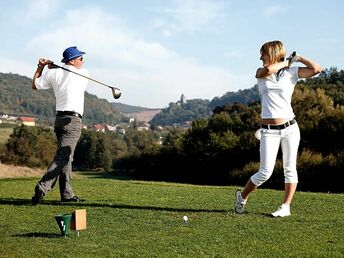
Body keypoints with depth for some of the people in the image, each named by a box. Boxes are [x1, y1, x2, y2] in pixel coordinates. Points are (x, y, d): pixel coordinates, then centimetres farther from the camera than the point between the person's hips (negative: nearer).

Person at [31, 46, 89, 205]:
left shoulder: (53, 74, 8)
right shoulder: (83, 73, 1)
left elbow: (34, 85, 19)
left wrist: (40, 67, 22)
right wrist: (53, 67, 19)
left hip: (59, 119, 6)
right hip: (73, 120, -6)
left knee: (66, 157, 14)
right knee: (62, 157, -12)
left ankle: (67, 194, 17)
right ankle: (42, 187, -26)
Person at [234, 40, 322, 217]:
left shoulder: (291, 73, 4)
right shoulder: (261, 73, 6)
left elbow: (316, 69, -7)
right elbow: (268, 70, -19)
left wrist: (298, 58, 1)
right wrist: (287, 62, -5)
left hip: (290, 128, 1)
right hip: (269, 131, -1)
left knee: (290, 169, 4)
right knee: (265, 173, -3)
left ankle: (286, 207, 15)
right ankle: (242, 196, 19)